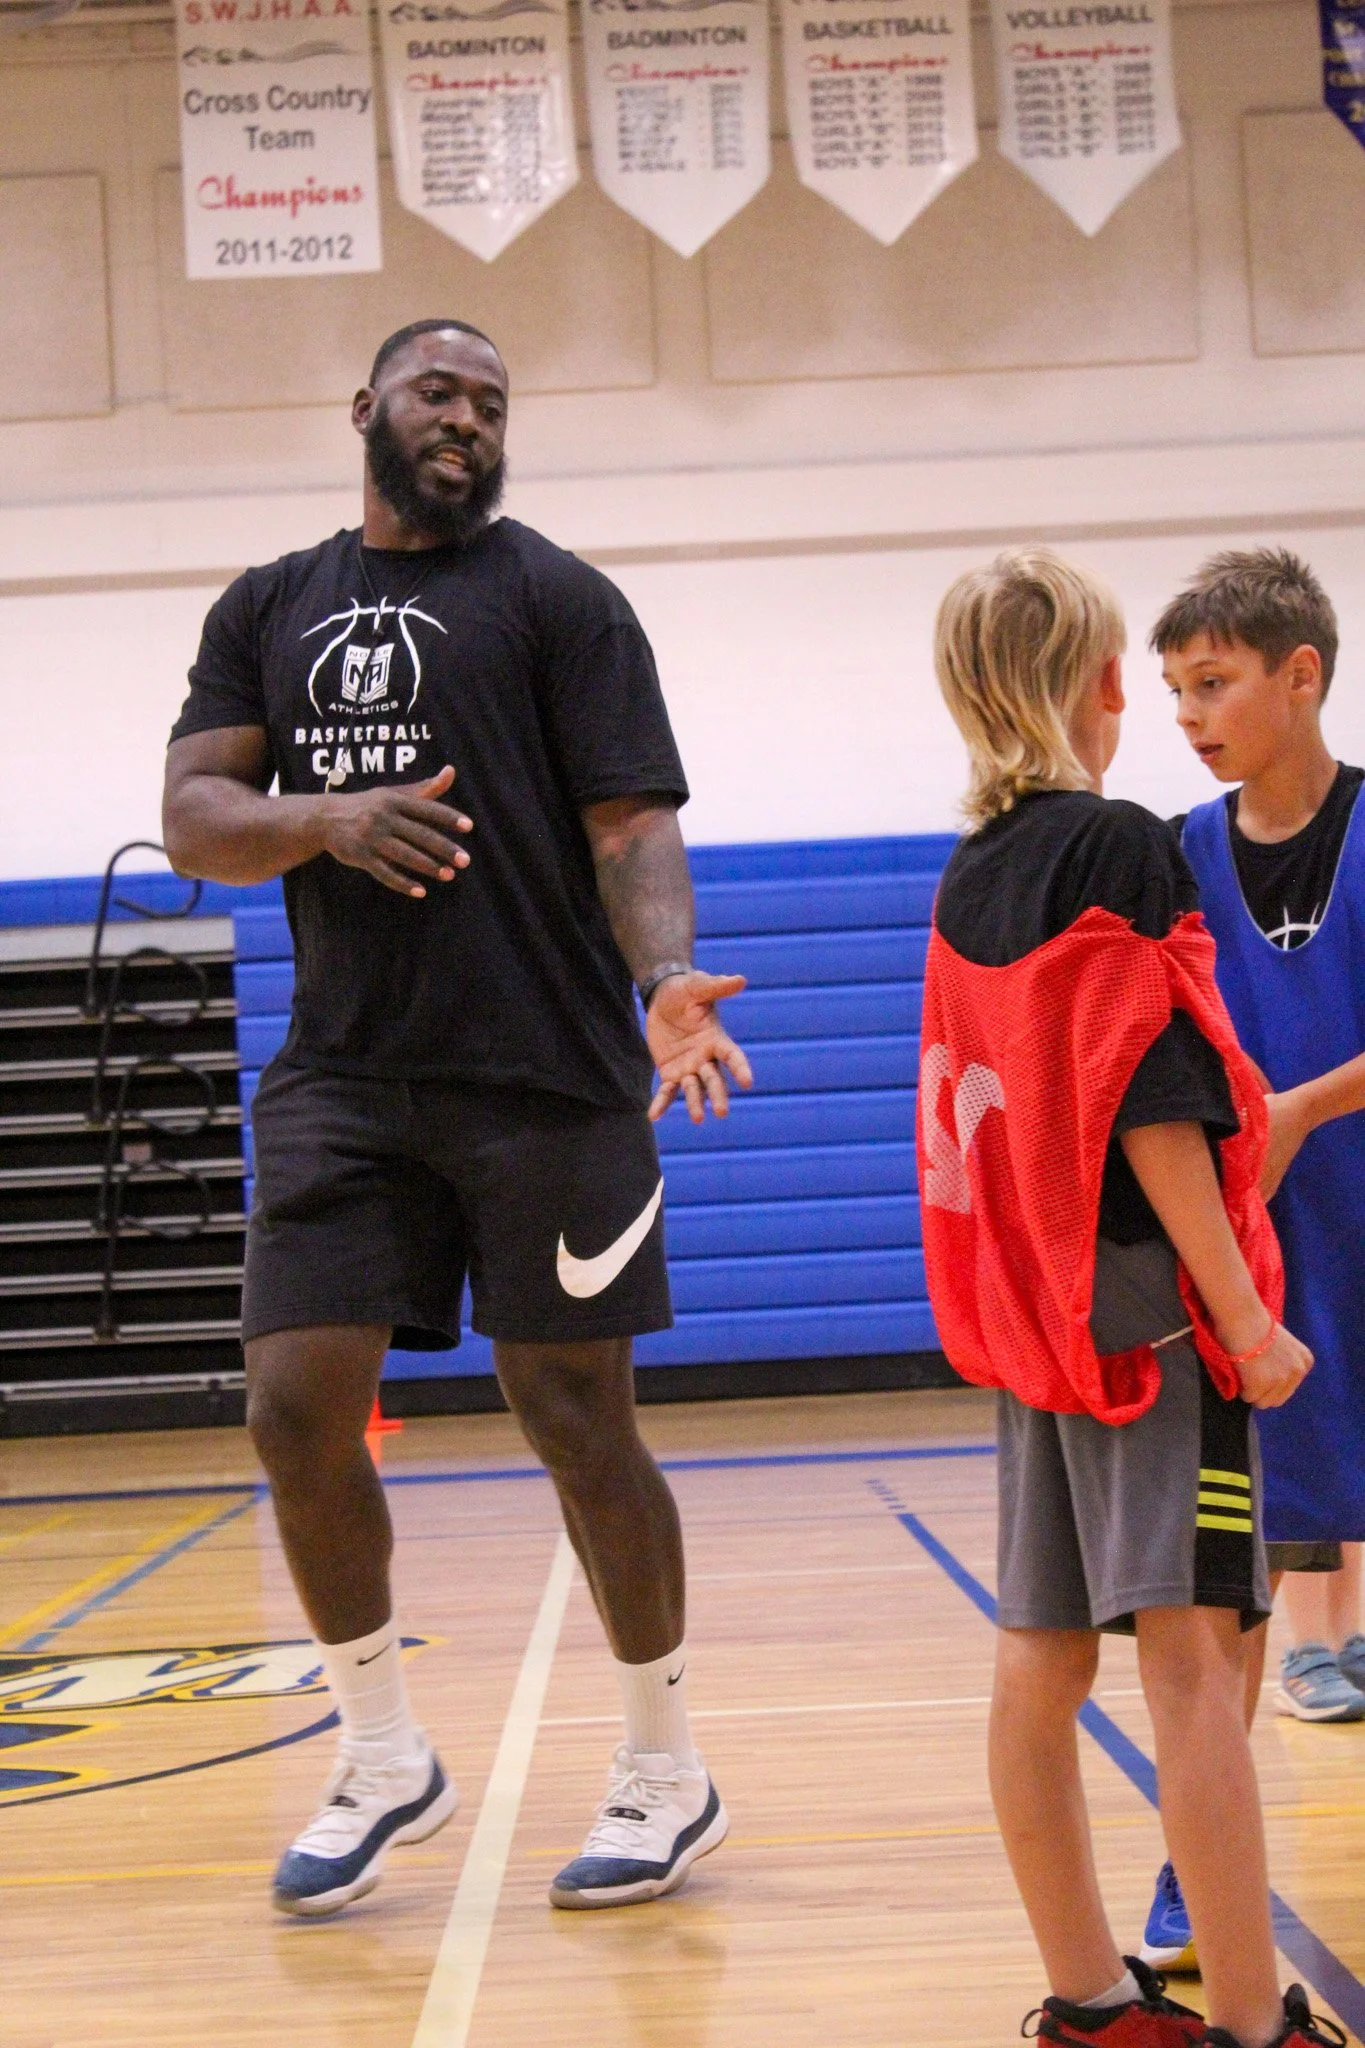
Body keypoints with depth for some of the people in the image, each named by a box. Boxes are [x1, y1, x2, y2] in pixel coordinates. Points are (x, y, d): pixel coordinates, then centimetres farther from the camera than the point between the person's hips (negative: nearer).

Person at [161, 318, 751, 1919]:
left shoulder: (557, 598, 3)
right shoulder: (267, 610, 15)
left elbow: (631, 823, -5)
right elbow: (192, 821, 6)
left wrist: (666, 978, -24)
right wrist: (328, 819, -15)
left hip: (546, 1080, -3)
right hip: (341, 1079, 4)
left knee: (577, 1422, 1)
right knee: (295, 1411, -3)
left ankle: (668, 1776, 19)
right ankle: (383, 1763, 18)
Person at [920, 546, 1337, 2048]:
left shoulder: (966, 878, 12)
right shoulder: (1121, 850, -10)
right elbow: (1155, 1104, -16)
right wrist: (1246, 1316, -15)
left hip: (1023, 1295, 8)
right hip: (1142, 1290, -8)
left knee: (1042, 1650, 7)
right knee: (1189, 1649, -9)